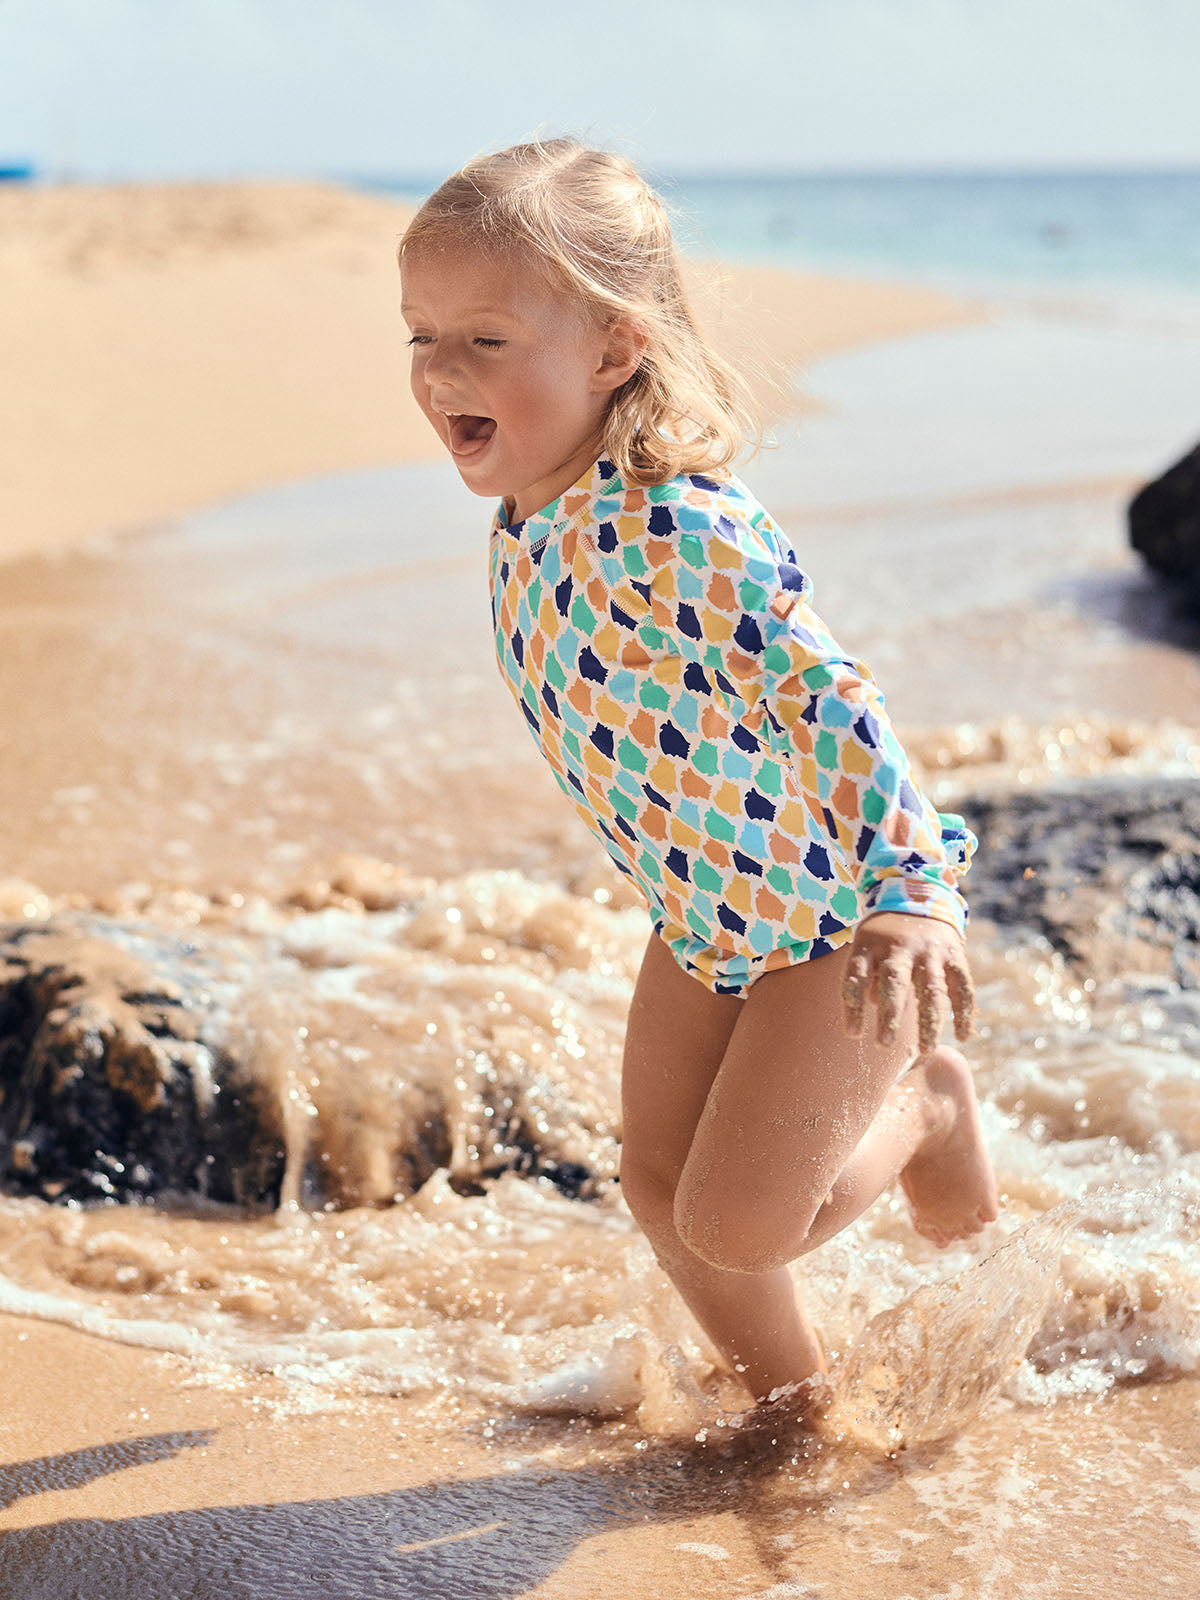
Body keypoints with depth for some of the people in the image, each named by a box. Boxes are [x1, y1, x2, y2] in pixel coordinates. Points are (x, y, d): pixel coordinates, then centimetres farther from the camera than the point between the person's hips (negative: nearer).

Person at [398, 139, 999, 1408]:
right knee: (657, 1186, 12)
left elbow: (822, 696, -32)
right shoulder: (527, 518, -2)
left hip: (838, 911, -8)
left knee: (735, 1227, -5)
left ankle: (931, 1115, 21)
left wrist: (911, 894, -38)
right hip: (702, 908, 8)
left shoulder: (672, 530, -30)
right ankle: (791, 1397, 34)